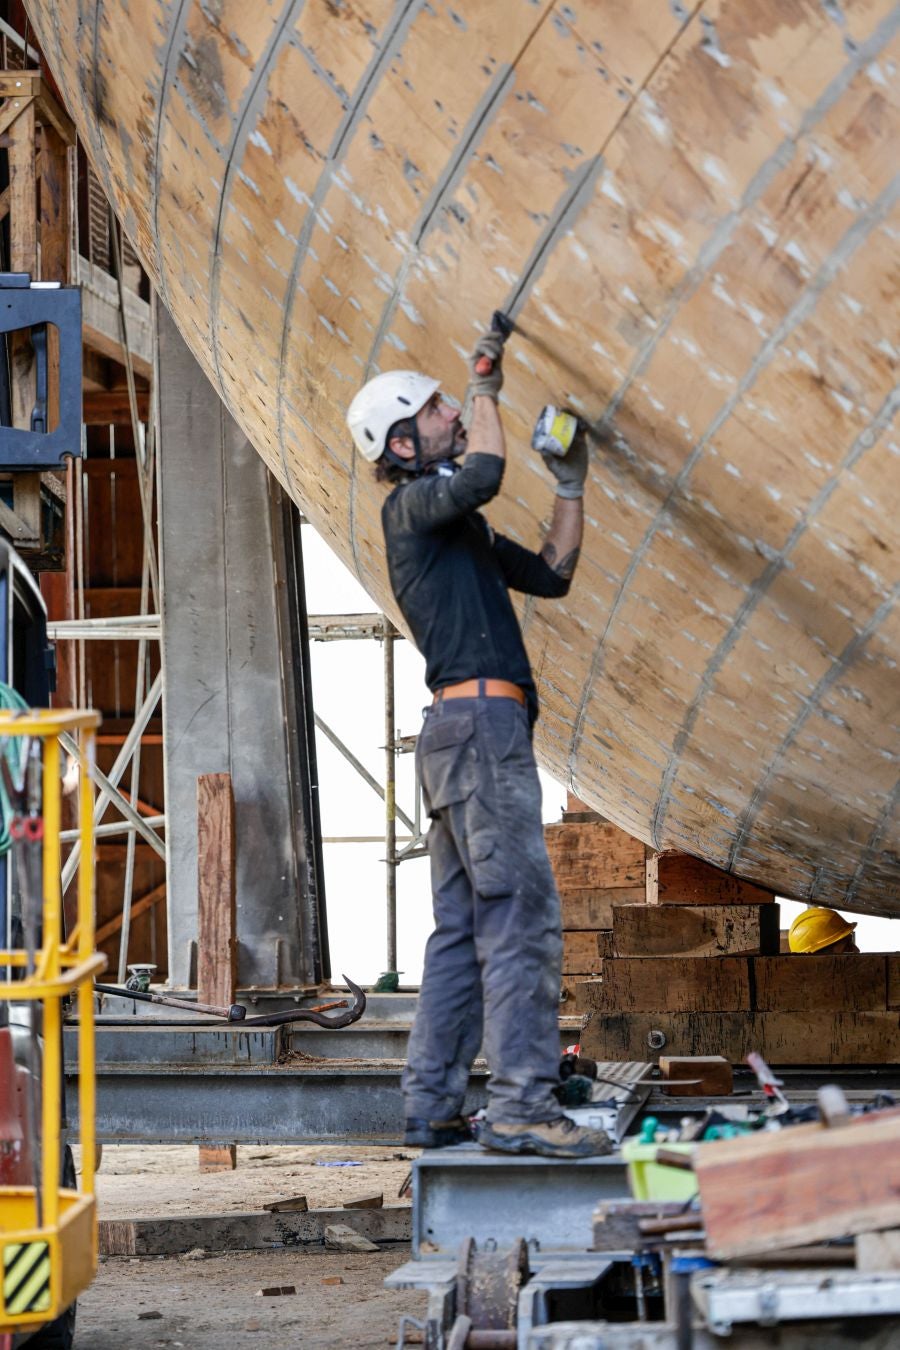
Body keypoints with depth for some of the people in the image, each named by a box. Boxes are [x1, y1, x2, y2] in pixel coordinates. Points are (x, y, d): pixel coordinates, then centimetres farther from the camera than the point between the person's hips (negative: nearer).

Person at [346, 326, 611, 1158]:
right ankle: (521, 1107, -18)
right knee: (521, 914, -15)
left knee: (463, 926, 9)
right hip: (480, 719, -10)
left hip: (467, 731, 10)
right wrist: (487, 387, -10)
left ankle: (433, 1107, 11)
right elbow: (484, 472, -25)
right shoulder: (411, 506, -4)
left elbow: (551, 575, 23)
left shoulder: (458, 525, 24)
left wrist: (571, 486, 18)